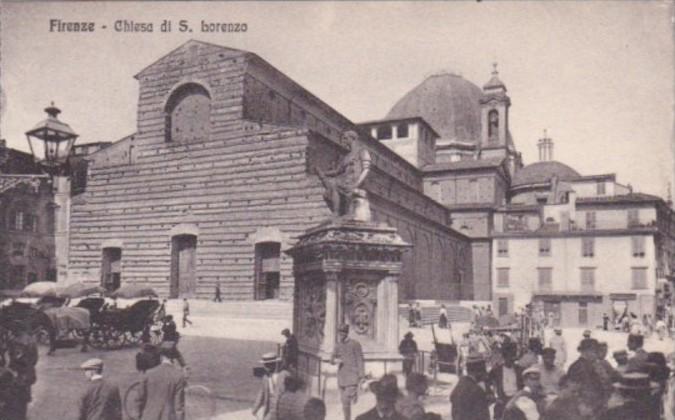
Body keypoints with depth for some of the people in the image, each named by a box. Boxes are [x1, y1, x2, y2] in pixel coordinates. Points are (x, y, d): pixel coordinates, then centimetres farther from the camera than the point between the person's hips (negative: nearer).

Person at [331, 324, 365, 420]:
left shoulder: (355, 344, -5)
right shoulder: (337, 345, 8)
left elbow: (360, 360, -3)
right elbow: (332, 359, 11)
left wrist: (361, 375, -8)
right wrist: (335, 360, -13)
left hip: (352, 375, -4)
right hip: (341, 375, 4)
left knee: (348, 397, -18)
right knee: (344, 401, 6)